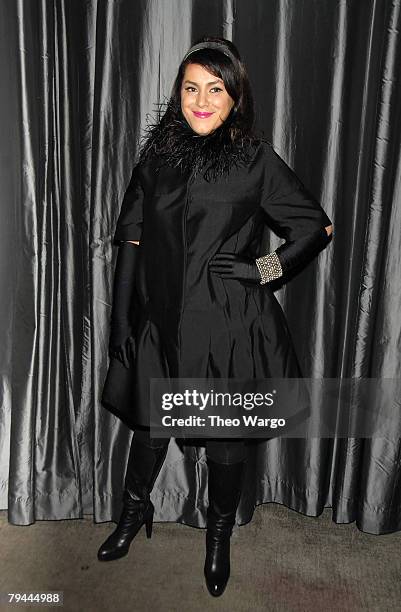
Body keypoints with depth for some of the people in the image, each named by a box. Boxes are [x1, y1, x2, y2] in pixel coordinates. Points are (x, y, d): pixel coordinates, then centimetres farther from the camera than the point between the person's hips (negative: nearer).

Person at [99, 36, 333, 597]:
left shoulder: (256, 159, -4)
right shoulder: (157, 154, 4)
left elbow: (317, 226, 2)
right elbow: (131, 239, 5)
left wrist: (265, 268, -10)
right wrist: (122, 319, 3)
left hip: (230, 324, -2)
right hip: (163, 319, 3)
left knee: (226, 437, 12)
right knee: (149, 424, 17)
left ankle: (219, 536, 40)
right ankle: (135, 513, 47)